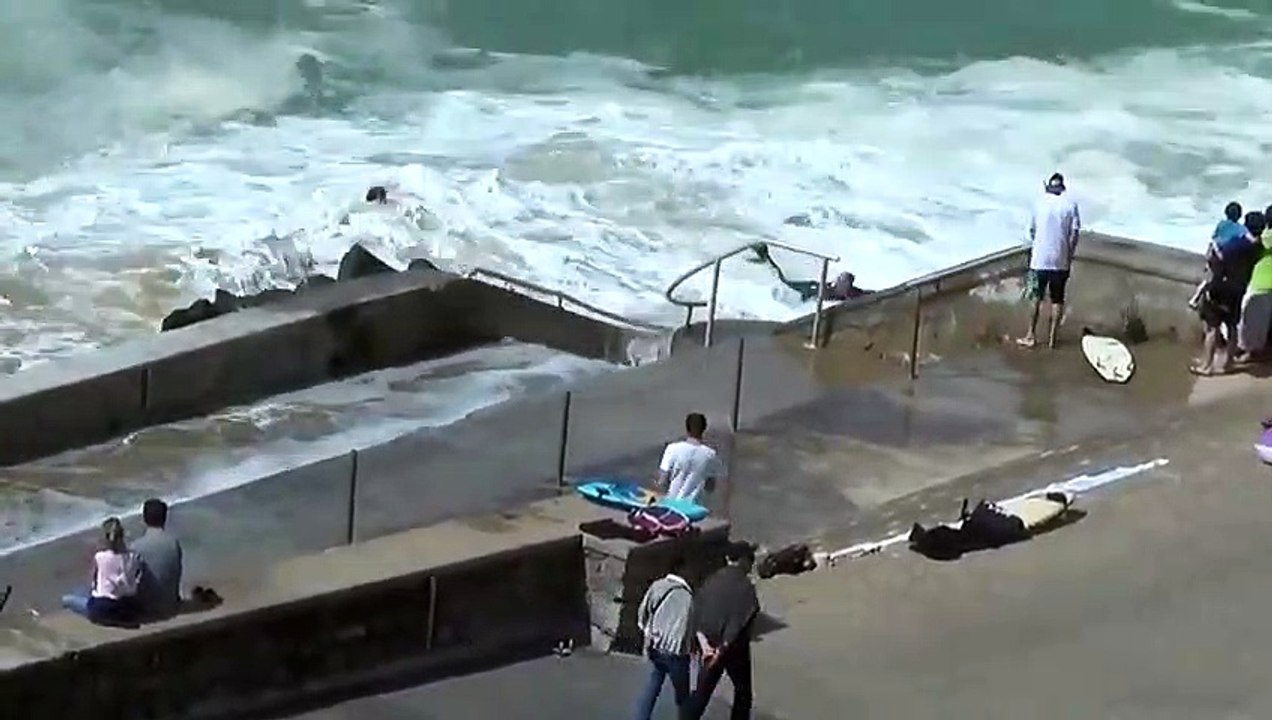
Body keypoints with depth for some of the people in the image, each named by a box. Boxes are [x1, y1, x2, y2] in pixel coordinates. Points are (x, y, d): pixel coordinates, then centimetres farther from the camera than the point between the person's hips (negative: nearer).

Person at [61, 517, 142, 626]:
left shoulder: (99, 557, -14)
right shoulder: (133, 557, -7)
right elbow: (137, 579, 3)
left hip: (103, 610, -4)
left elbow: (94, 581, -1)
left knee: (66, 599, 19)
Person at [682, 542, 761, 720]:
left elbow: (696, 612, -2)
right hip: (734, 648, -5)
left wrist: (703, 642, -10)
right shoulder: (744, 586, -14)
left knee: (702, 692, 10)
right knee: (743, 692, 15)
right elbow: (739, 621, -21)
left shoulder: (711, 581, 4)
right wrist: (723, 650, -19)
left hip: (710, 646, 5)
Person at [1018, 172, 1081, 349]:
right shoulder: (1070, 204, -3)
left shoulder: (1040, 203, -1)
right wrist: (1069, 257, 5)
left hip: (1040, 258, 0)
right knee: (1057, 299, 8)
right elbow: (1075, 233, -5)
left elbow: (1031, 230, 6)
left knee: (1036, 298, 8)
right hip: (1061, 260, 0)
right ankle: (1052, 337, 8)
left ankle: (1031, 336, 7)